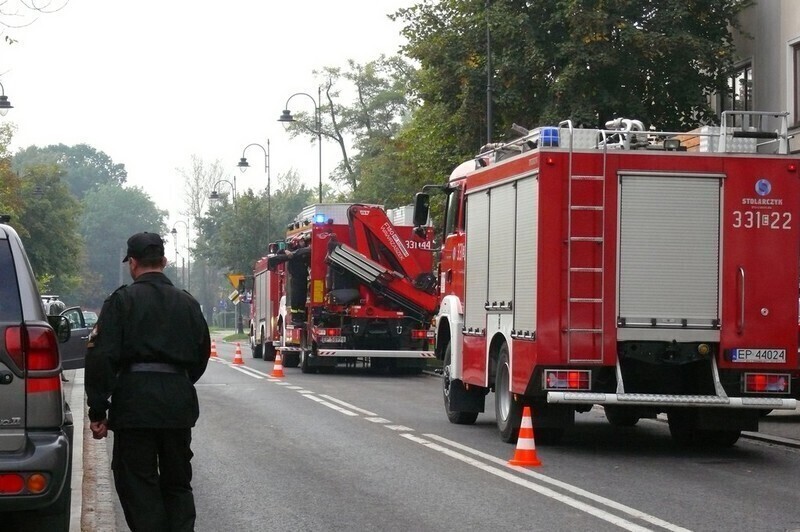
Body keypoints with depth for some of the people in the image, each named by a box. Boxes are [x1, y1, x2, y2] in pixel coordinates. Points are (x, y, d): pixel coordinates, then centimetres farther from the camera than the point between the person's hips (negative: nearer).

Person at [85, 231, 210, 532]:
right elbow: (201, 356, 17)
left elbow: (101, 358, -10)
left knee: (137, 484, 1)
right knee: (177, 482, 15)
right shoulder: (188, 303, 11)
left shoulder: (122, 301, -4)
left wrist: (97, 411, -8)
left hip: (134, 402, -4)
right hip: (179, 403, 4)